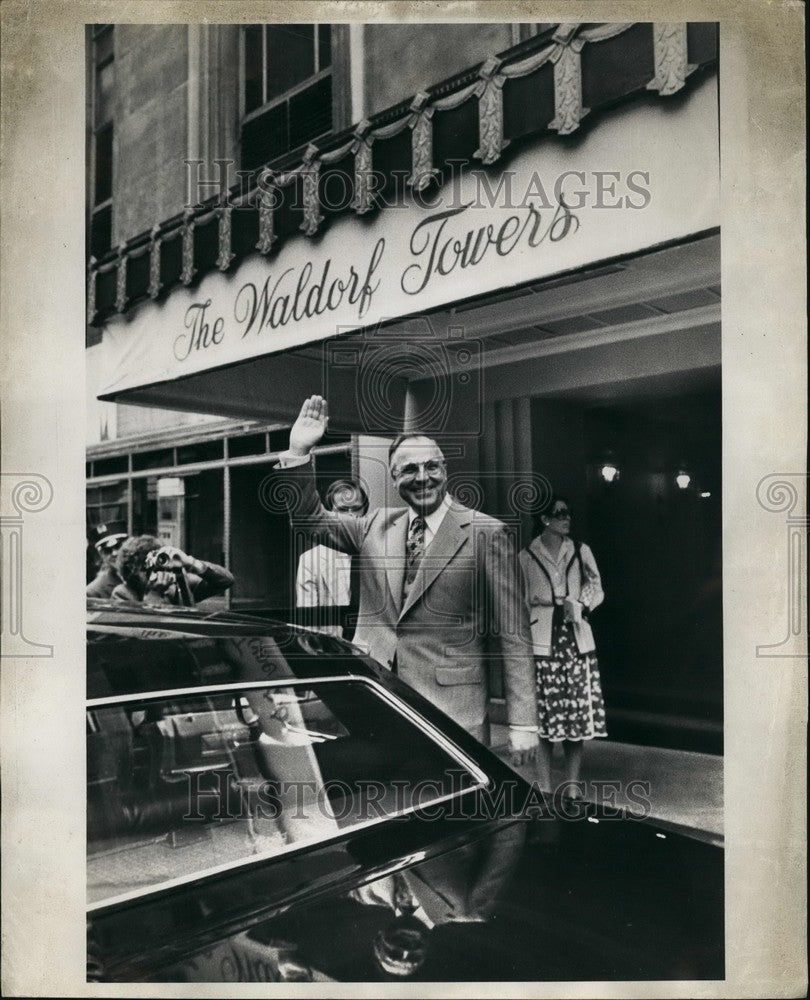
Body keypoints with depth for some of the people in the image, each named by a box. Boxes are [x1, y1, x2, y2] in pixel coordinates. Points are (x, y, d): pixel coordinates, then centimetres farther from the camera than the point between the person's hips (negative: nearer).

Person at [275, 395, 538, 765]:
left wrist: (523, 724, -8)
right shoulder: (376, 524, 11)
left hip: (451, 707, -4)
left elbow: (512, 634, -5)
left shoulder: (485, 533, -4)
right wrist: (298, 453, -5)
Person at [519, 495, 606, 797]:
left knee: (578, 710, 1)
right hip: (542, 641, -2)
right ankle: (545, 786, 8)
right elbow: (521, 602, 8)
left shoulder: (581, 552, 9)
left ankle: (572, 783, 14)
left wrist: (579, 607, -10)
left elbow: (596, 589, 10)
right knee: (544, 712, -2)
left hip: (576, 638, 2)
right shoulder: (527, 556, 4)